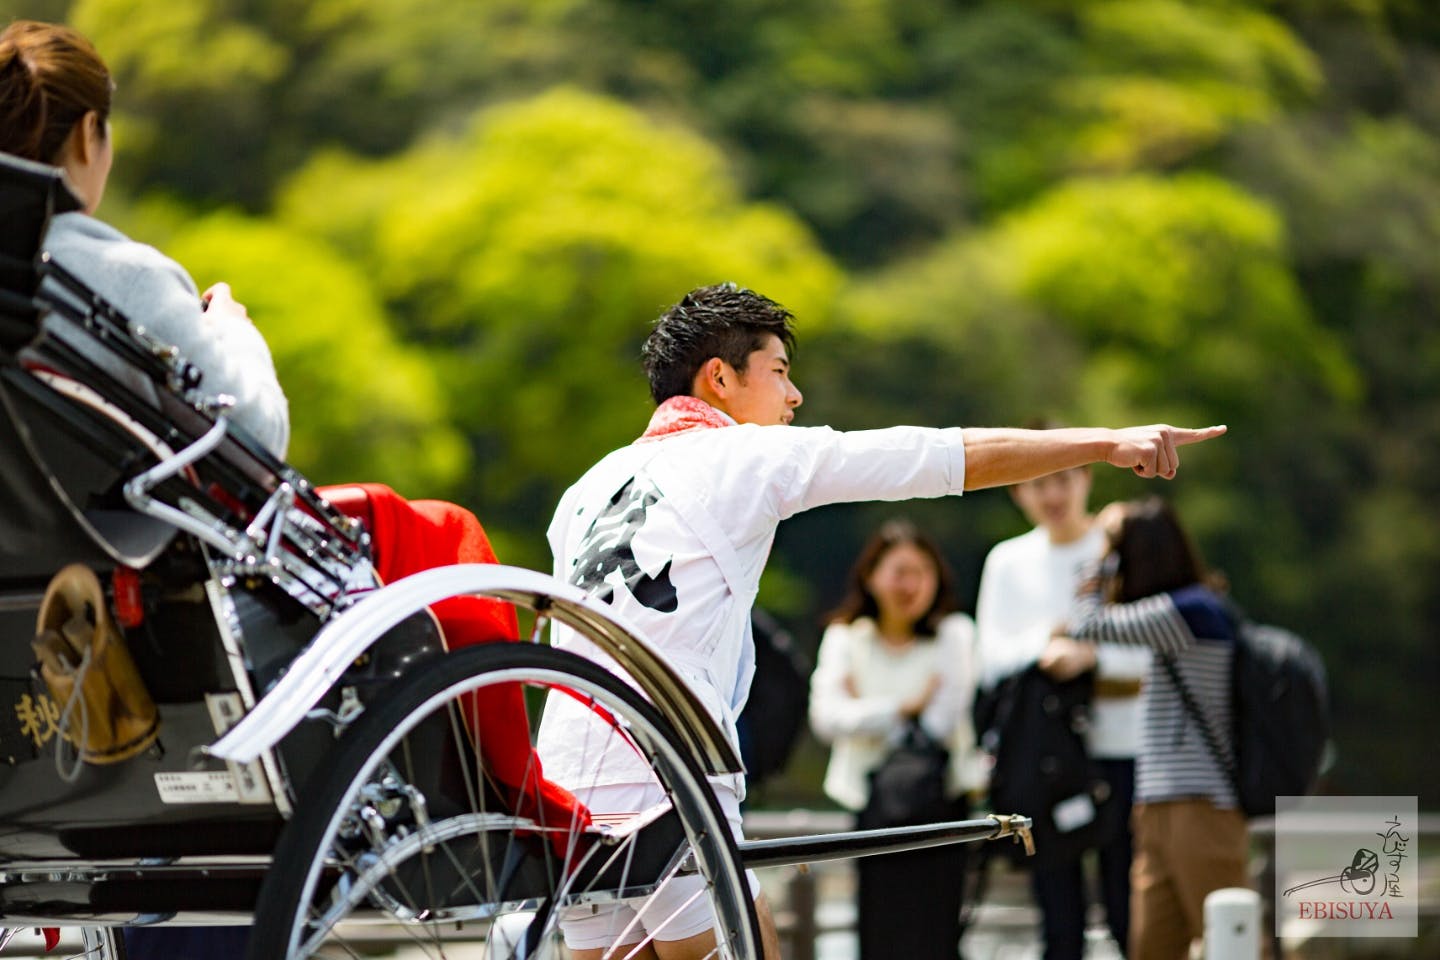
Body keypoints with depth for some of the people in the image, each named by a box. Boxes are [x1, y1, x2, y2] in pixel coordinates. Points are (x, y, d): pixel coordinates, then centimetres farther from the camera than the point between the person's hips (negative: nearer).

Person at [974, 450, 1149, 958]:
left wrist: (1089, 654, -22)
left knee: (1130, 913, -4)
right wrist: (1048, 643, -14)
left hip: (1119, 745, -2)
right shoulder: (1008, 560, 11)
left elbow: (1151, 648, -6)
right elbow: (992, 659, 3)